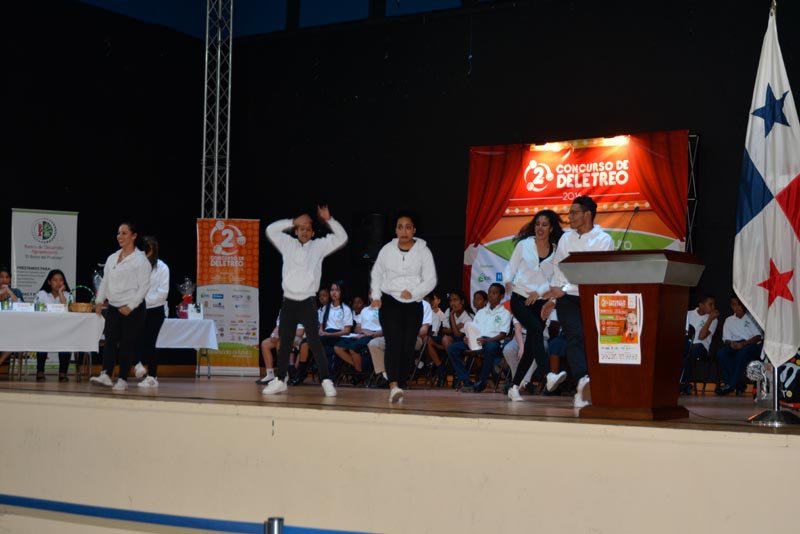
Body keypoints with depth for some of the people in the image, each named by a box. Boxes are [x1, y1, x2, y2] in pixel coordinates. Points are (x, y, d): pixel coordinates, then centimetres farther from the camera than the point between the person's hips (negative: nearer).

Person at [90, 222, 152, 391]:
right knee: (110, 341, -6)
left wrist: (130, 306, -15)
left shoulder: (140, 260, -7)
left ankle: (123, 380, 4)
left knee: (126, 345, -1)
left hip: (132, 309, -5)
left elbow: (144, 286, -11)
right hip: (113, 307, 5)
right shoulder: (112, 258, 13)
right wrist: (99, 300, 6)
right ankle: (106, 375, -13)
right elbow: (105, 282, 17)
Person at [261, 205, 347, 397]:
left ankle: (326, 381, -8)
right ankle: (280, 380, 16)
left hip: (308, 302, -2)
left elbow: (342, 238, -1)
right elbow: (271, 230, 3)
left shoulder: (319, 246, 5)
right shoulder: (288, 244, 9)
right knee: (284, 342, 8)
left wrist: (329, 220, -11)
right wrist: (293, 222, -1)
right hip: (289, 301, 2)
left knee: (315, 341, -9)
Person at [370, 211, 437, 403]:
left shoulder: (423, 251, -1)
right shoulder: (387, 249, 4)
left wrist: (413, 292, -16)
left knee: (408, 346, 1)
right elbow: (376, 273, 16)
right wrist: (376, 296, 4)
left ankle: (399, 384, 12)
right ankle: (394, 386, -26)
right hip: (390, 302, -1)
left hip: (413, 304, 1)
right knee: (394, 342, -15)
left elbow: (430, 280, -2)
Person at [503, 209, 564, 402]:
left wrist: (539, 292, -14)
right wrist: (508, 281, -15)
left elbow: (555, 278, 1)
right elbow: (511, 267, 4)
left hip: (540, 302, 3)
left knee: (530, 346, 5)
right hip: (520, 299, -3)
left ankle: (514, 387, 16)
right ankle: (547, 374, -39)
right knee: (536, 329, -29)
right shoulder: (524, 245, 1)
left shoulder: (556, 250, 3)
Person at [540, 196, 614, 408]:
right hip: (568, 299, 2)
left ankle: (582, 390, 2)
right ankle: (584, 379, -35)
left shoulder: (604, 240, -6)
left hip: (592, 299, -2)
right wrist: (552, 299, 17)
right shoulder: (566, 238, 9)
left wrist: (564, 289, -18)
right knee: (576, 338, -18)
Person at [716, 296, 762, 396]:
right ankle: (739, 385, -27)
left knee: (743, 352, -39)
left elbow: (758, 336, -2)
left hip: (752, 345, -4)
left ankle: (731, 385, -35)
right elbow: (726, 339, 12)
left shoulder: (752, 317, 8)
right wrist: (731, 343, -14)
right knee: (721, 353, -30)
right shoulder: (729, 320, 20)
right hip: (735, 345, 4)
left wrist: (743, 344, -19)